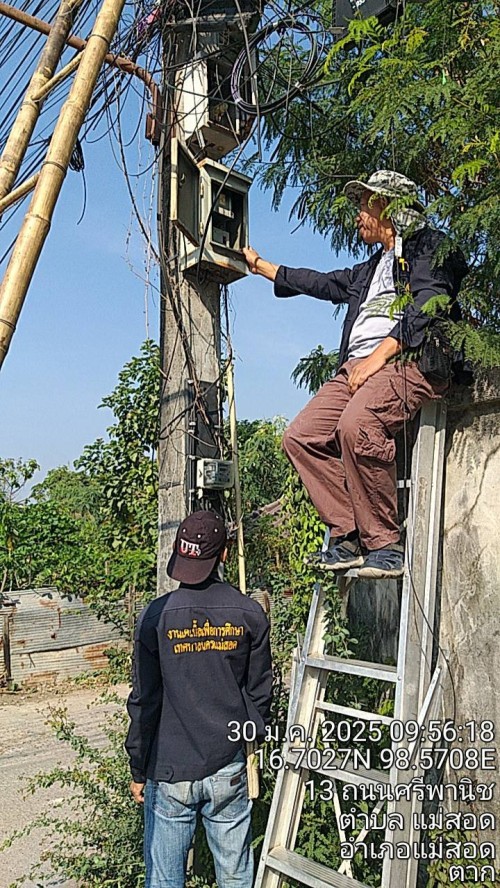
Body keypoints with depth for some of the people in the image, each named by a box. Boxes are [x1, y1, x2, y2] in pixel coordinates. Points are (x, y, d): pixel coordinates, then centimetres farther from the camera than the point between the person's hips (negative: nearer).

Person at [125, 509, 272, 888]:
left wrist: (138, 770, 4)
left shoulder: (157, 616, -14)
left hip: (169, 774, -2)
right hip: (229, 771, 2)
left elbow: (144, 701, -8)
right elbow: (259, 693, 1)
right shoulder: (250, 614, -8)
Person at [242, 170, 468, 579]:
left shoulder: (430, 246, 8)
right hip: (356, 366, 9)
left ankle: (385, 544, -23)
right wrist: (259, 265, 48)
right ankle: (348, 535, -9)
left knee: (356, 425, -35)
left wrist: (379, 354, -20)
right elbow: (321, 283, 42)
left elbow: (427, 306, -9)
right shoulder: (370, 270, 33)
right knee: (301, 437, -9)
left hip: (408, 361, -9)